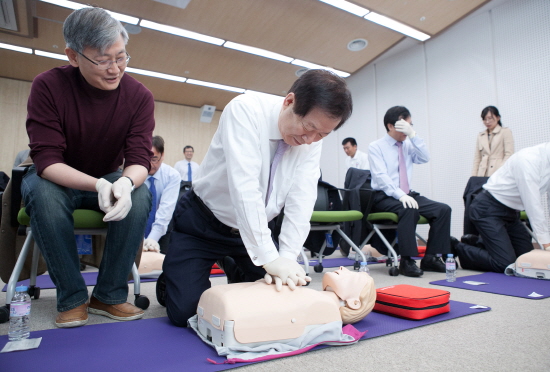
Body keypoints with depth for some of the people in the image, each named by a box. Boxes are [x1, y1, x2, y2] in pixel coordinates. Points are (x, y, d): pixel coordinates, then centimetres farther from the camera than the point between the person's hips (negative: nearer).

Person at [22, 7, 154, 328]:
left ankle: (110, 295, -14)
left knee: (141, 195, -29)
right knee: (44, 193, -34)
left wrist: (125, 182, -43)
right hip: (57, 179, -1)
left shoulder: (139, 96, -13)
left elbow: (139, 159, -18)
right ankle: (72, 298, -16)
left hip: (111, 180, 2)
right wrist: (98, 185, -43)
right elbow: (47, 160, -24)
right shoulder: (48, 86, -17)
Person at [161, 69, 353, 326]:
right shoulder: (246, 109, -26)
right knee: (184, 312, -11)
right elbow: (244, 187, -34)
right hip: (202, 222, -4)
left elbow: (301, 201, -16)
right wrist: (270, 258, -36)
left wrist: (287, 260, -26)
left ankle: (235, 272, 29)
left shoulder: (312, 139, -10)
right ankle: (169, 281, 23)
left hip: (255, 228, 5)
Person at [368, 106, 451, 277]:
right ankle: (407, 261, -25)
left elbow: (425, 158, -4)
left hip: (407, 195, 6)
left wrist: (412, 134, -13)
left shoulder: (408, 145, 13)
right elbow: (381, 176, -16)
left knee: (443, 209, -13)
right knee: (409, 209, -35)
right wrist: (400, 195, -29)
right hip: (384, 197, -6)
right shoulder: (376, 147, -3)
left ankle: (430, 258, -7)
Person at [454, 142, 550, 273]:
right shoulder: (529, 159, -22)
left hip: (511, 212, 9)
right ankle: (457, 249, 4)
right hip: (488, 209, -9)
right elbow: (532, 203, -24)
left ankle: (477, 243, 20)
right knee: (505, 264, -15)